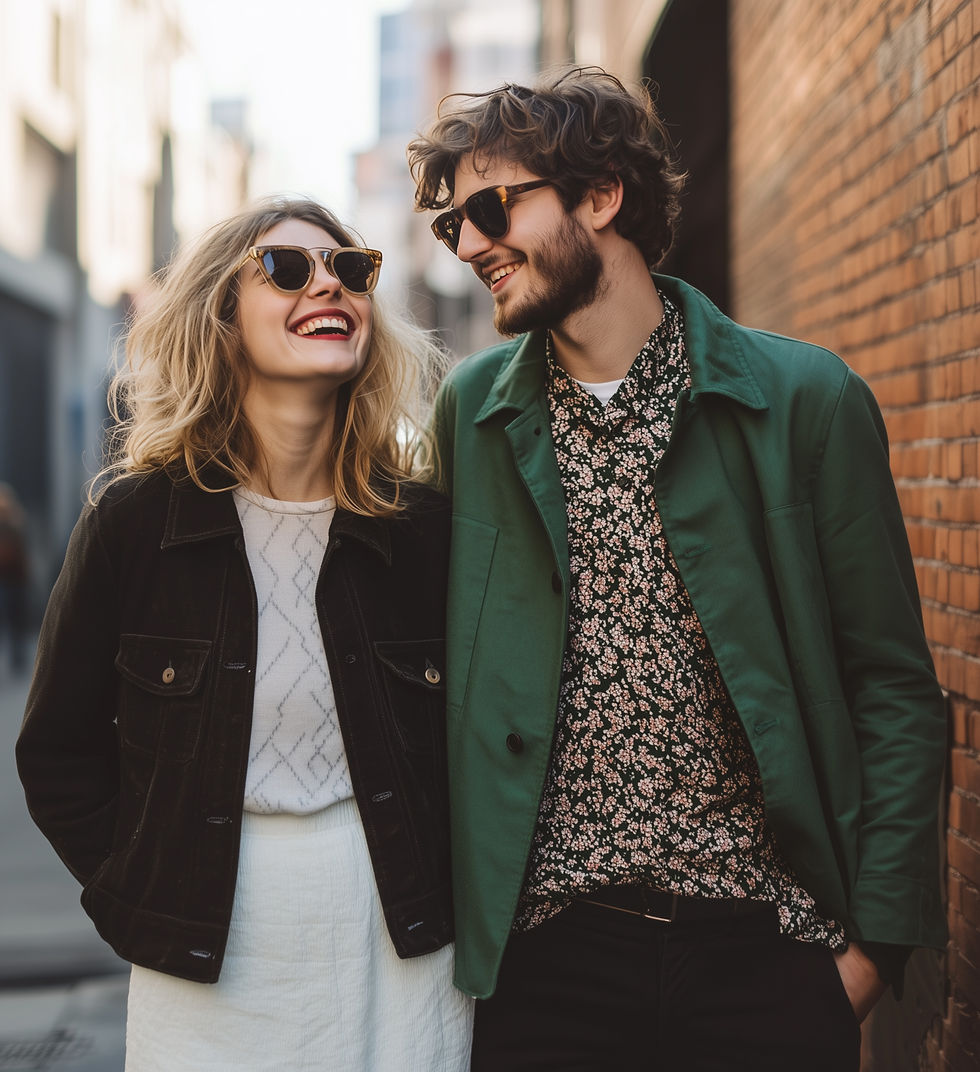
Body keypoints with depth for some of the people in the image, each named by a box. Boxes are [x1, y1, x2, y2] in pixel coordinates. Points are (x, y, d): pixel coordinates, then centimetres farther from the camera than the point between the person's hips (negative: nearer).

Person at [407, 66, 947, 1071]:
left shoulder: (805, 398, -4)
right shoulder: (469, 411, 4)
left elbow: (893, 687, -1)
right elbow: (448, 673, 8)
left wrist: (876, 936, -5)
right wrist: (454, 908, 1)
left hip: (765, 949, -1)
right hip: (542, 952, 2)